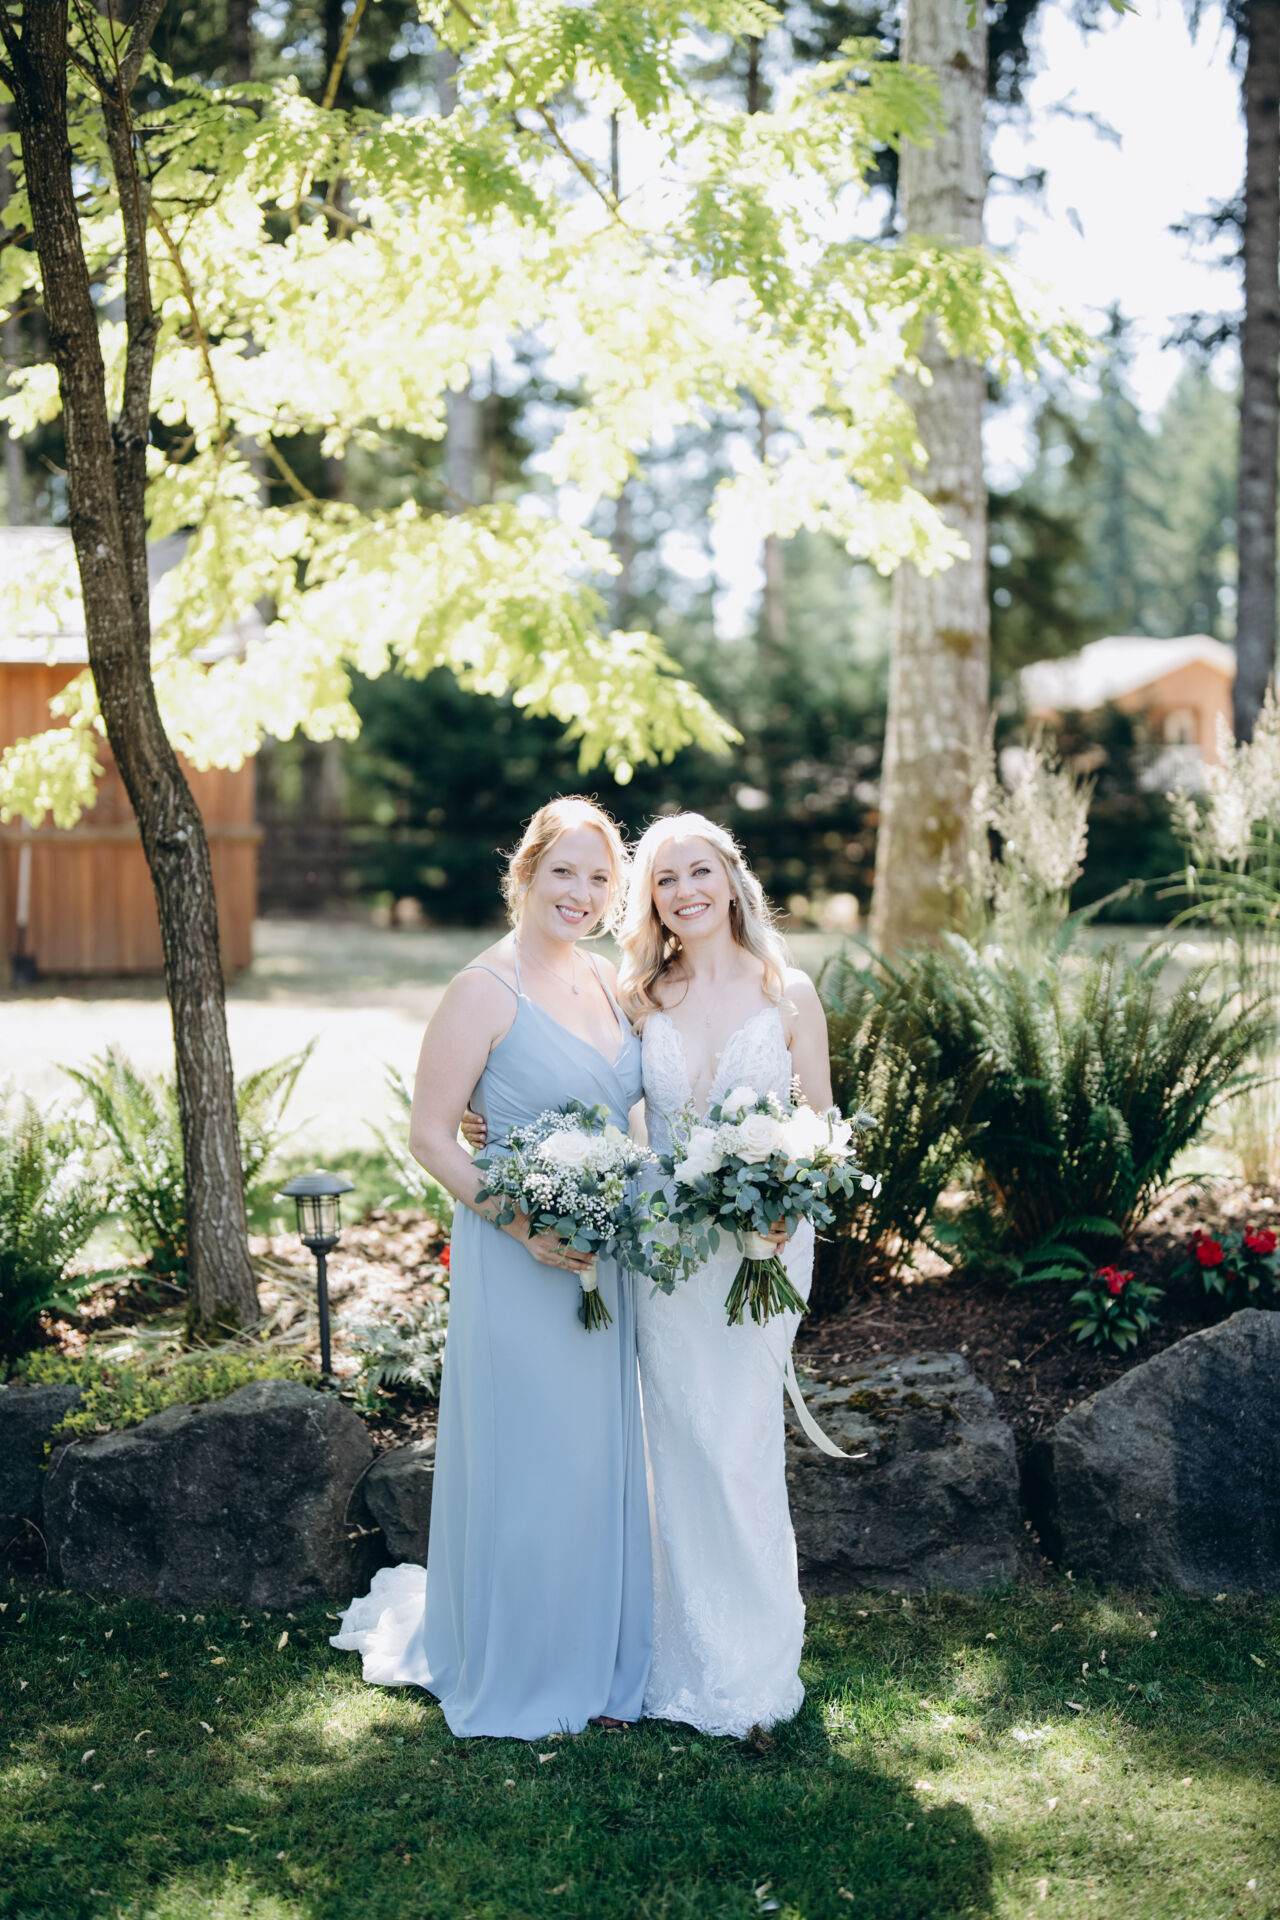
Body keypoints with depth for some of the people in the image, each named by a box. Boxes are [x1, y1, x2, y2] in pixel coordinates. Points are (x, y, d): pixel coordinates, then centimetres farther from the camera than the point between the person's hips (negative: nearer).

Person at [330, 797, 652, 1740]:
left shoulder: (609, 982, 9)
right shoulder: (486, 990, -12)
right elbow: (431, 1134, -12)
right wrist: (523, 1225, -20)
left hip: (607, 1259, 7)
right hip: (518, 1261, -7)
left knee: (603, 1457, 14)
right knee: (524, 1459, 3)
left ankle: (600, 1662, 29)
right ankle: (513, 1673, 21)